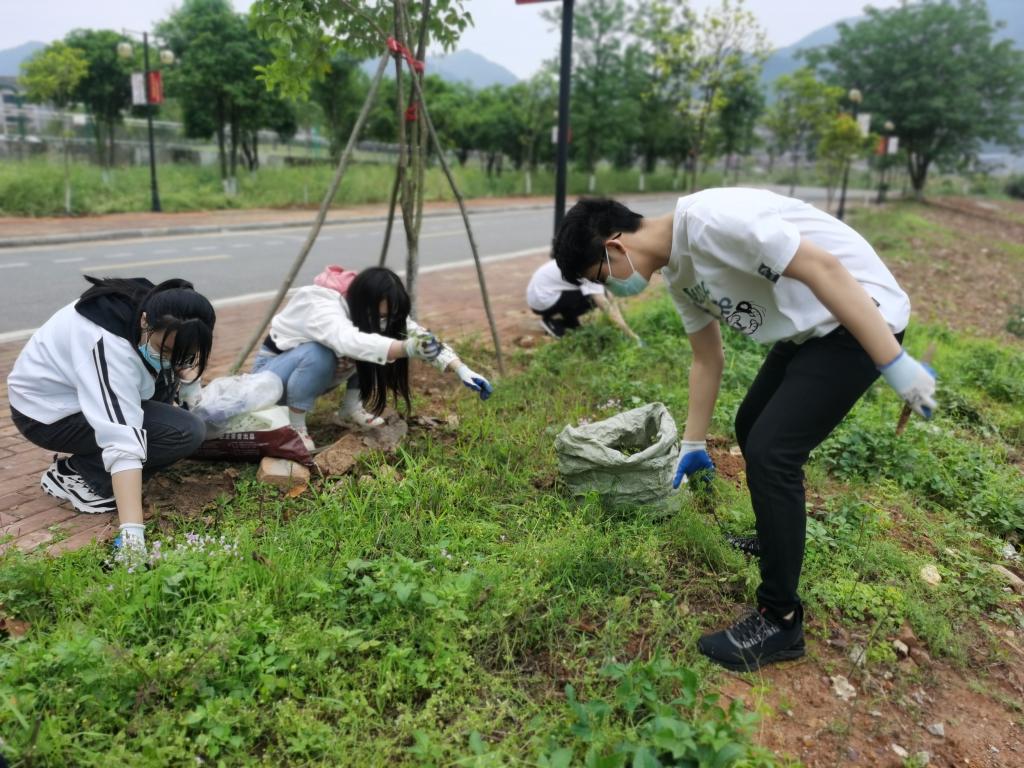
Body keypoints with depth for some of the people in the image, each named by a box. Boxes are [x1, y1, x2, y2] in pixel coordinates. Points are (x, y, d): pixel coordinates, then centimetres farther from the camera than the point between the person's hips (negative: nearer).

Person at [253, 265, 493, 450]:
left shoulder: (376, 311, -17)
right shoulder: (320, 307, -37)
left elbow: (422, 336, -22)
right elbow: (350, 341, -58)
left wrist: (461, 369, -35)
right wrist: (407, 348, -72)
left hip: (314, 369, 6)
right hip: (271, 370, -6)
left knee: (374, 344, -13)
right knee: (320, 355, -38)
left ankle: (350, 410, -1)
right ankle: (293, 425, -17)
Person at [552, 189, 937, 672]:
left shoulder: (710, 219, -25)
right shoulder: (677, 272, 5)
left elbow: (823, 268, -28)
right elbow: (707, 360, 15)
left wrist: (896, 365, -26)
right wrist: (693, 446, 21)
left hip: (860, 319, -10)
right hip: (807, 328, 10)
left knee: (770, 452, -14)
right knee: (751, 429, 21)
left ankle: (780, 621, 0)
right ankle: (776, 540, 44)